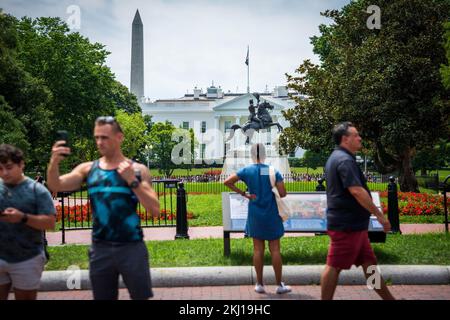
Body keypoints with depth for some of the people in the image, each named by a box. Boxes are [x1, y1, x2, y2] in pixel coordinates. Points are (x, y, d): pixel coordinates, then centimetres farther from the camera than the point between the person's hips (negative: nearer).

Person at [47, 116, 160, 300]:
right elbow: (55, 186, -7)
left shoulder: (137, 170, -2)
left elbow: (155, 210, -9)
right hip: (100, 249, 3)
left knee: (141, 297, 5)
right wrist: (54, 162, -26)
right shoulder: (88, 169, 5)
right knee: (103, 298, 15)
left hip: (131, 247, -2)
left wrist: (132, 181, -19)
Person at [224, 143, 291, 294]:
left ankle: (260, 284, 13)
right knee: (275, 250, 5)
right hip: (271, 214, -1)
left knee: (258, 249, 8)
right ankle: (279, 285, 11)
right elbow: (283, 193, -11)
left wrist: (243, 194, -5)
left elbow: (227, 182, -9)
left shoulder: (247, 171, -4)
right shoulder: (273, 171, -7)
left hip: (255, 215, 1)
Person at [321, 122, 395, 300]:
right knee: (335, 266, -3)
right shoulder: (345, 160, -17)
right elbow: (357, 191, -25)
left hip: (353, 224, 11)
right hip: (347, 225, -11)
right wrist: (379, 215, -20)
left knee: (369, 262, 14)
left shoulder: (336, 158, 17)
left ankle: (388, 298, 22)